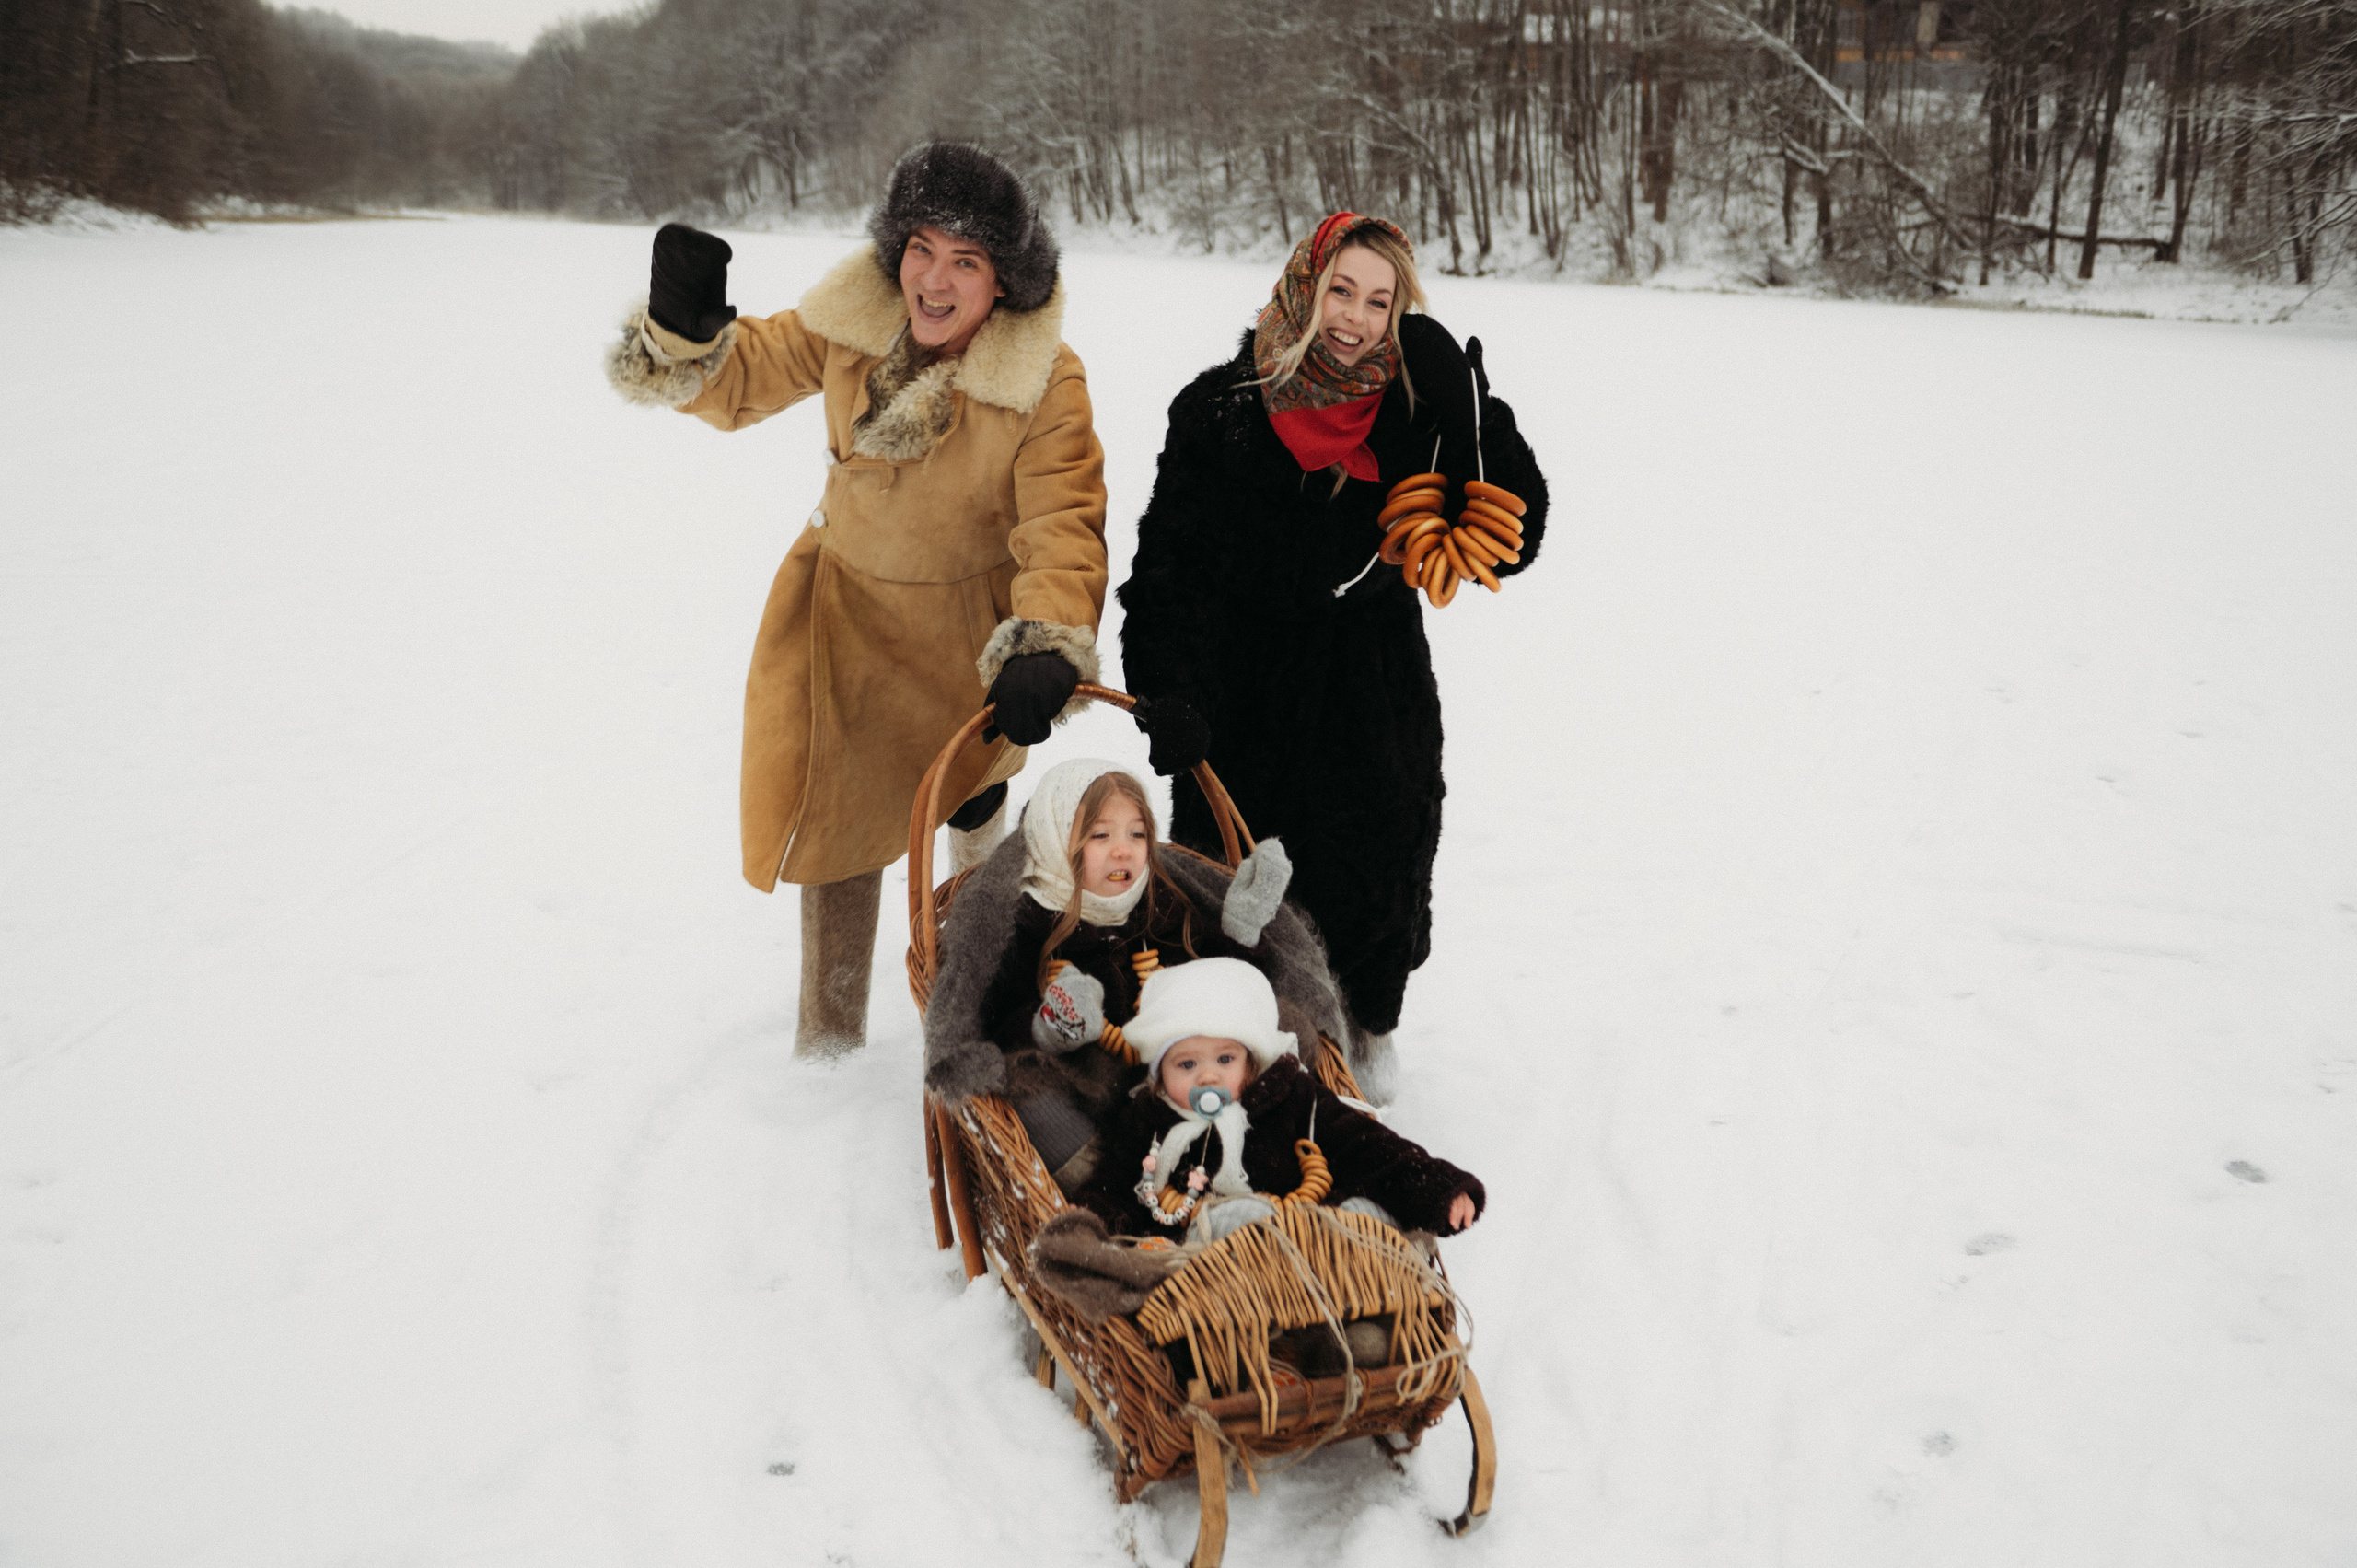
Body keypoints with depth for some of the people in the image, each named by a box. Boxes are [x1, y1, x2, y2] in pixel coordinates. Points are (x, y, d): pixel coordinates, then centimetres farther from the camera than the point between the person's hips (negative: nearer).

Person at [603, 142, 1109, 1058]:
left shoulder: (1046, 382, -26)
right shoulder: (852, 323, -15)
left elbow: (1064, 525, -33)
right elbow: (738, 381, -4)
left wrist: (1046, 648, -49)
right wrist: (684, 327, -27)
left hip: (973, 621, -2)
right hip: (849, 605, 3)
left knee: (971, 798, 19)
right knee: (836, 812, 7)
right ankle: (829, 1043, 25)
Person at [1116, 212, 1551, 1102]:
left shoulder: (1415, 416, -5)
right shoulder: (1222, 410, -9)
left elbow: (1511, 542, -12)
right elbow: (1170, 567, -10)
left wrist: (1469, 412, -21)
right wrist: (1169, 693, -22)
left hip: (1378, 703, 1)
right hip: (1246, 698, -1)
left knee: (1376, 880, 13)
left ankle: (1367, 1033, 42)